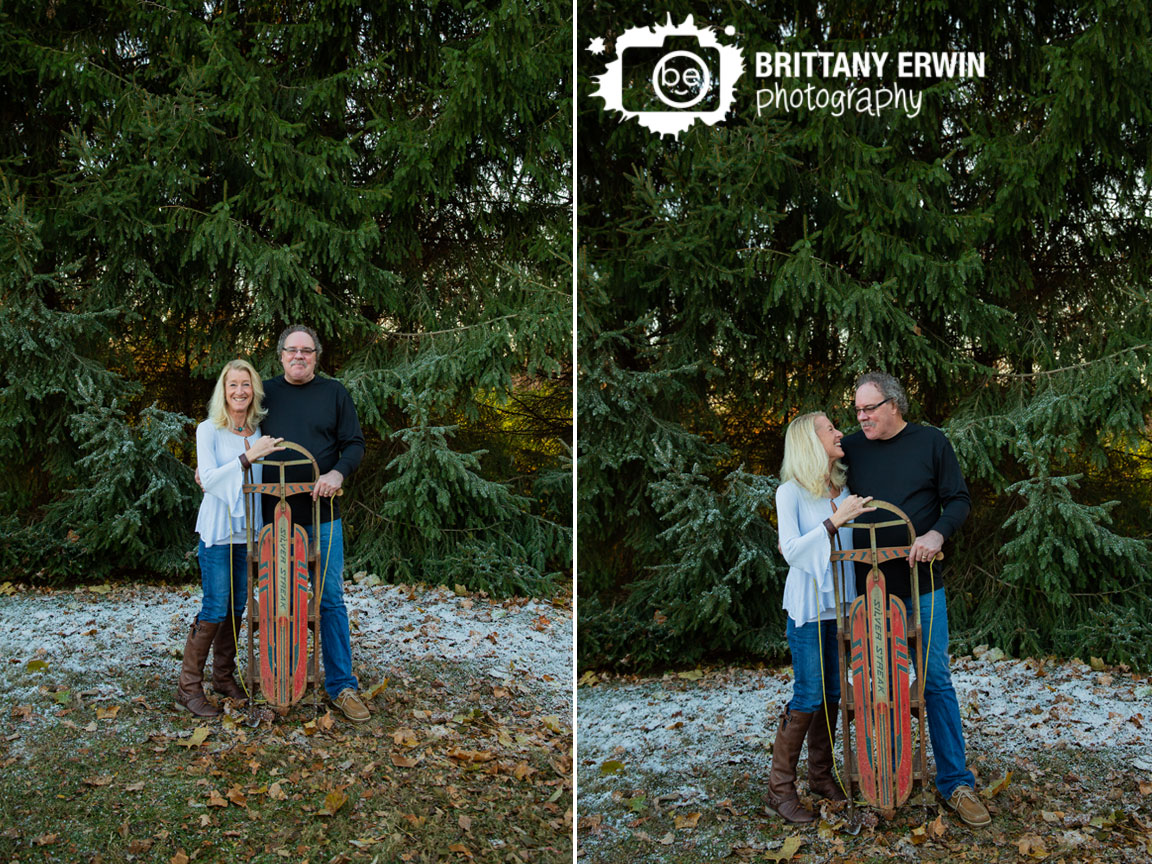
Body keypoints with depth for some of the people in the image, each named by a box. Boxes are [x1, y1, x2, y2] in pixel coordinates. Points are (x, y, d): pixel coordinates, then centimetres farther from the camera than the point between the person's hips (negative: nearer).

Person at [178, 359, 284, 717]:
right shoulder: (209, 430, -5)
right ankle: (188, 686, 0)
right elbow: (208, 478, -16)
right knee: (215, 607, -9)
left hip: (249, 530, 5)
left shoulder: (259, 432, 10)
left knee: (238, 606, 9)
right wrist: (248, 457, -26)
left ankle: (224, 677, 22)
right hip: (218, 530, -5)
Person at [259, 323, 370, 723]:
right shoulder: (265, 393, 9)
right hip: (274, 512, 1)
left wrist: (338, 472, -15)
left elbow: (354, 443, 4)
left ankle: (341, 685, 8)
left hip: (321, 514, -1)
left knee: (331, 599, 1)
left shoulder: (334, 393, 7)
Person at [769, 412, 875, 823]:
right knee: (809, 696, -7)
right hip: (808, 607, -6)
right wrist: (834, 521, -25)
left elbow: (857, 542, 16)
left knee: (834, 693, 9)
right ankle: (780, 787, 3)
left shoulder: (845, 488, 9)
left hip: (842, 603, 6)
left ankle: (821, 774, 23)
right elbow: (791, 550, -17)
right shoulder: (790, 493, -8)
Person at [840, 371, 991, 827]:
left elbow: (959, 499, 2)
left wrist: (937, 533, -17)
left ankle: (955, 782, 9)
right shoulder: (852, 447, 8)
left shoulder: (931, 442, 2)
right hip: (866, 585, 2)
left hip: (921, 585, -2)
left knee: (935, 680, 0)